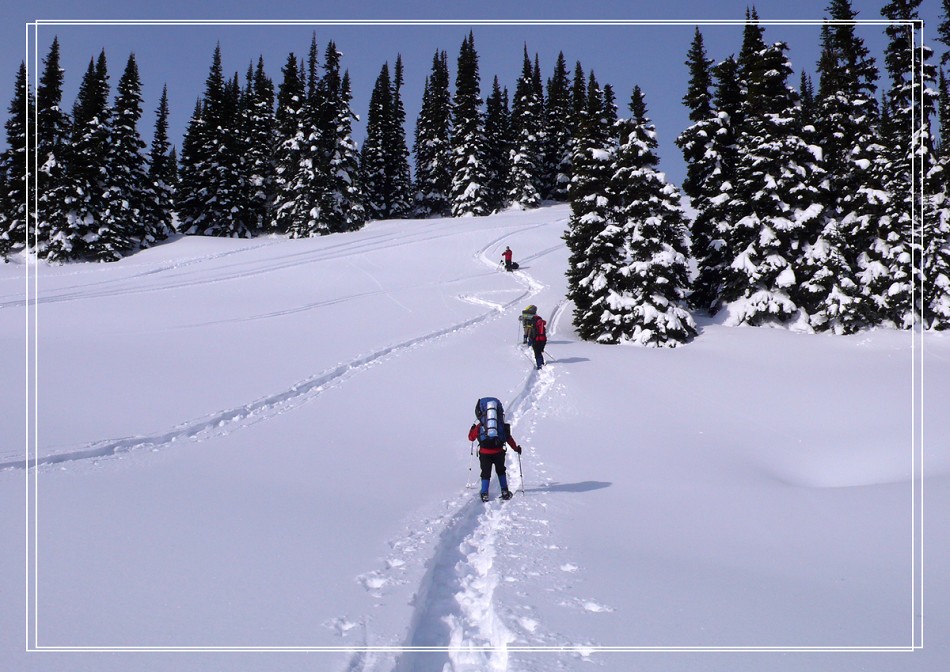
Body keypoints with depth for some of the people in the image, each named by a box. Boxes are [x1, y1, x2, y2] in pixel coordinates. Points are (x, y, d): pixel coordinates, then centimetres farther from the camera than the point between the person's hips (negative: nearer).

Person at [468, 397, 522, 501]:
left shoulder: (479, 424, 3)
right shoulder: (501, 423, 7)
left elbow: (471, 437, 10)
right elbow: (508, 437, 9)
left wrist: (473, 428, 30)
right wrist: (516, 448, 22)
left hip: (484, 452, -2)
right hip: (499, 451, 2)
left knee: (486, 473, 11)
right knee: (500, 471, 21)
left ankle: (484, 494, 6)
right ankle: (505, 492, 20)